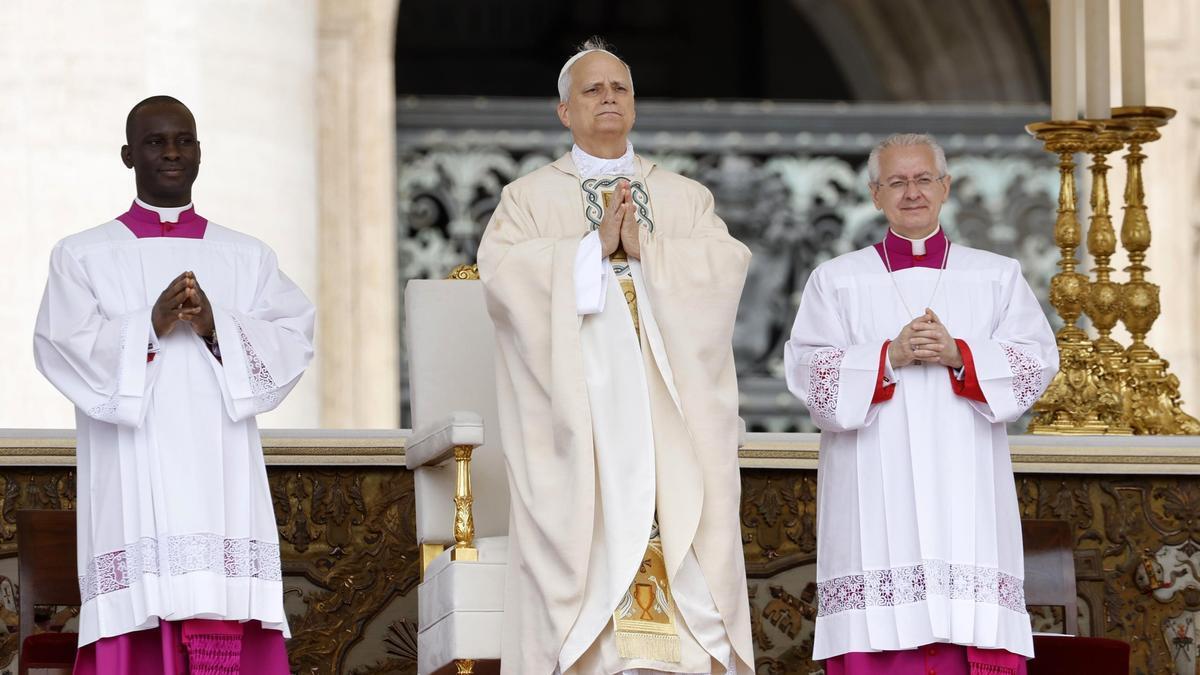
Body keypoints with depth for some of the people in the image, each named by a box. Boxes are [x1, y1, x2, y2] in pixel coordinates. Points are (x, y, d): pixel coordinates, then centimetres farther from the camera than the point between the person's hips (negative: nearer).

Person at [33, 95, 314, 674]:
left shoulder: (248, 258, 17)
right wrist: (150, 325, -16)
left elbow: (294, 338, 4)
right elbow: (61, 345, -3)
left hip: (221, 484, 2)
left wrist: (216, 326, -13)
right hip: (132, 490, -1)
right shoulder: (82, 257, 11)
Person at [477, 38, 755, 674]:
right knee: (587, 545, -11)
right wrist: (596, 245, -11)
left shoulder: (687, 199, 18)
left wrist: (644, 249, -9)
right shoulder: (528, 199, 12)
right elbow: (502, 271, -7)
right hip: (576, 424, -2)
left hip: (669, 423, 2)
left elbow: (728, 264, 1)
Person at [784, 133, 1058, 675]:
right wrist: (890, 356, -12)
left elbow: (1036, 360, 4)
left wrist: (958, 355, -12)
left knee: (977, 627, -11)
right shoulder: (837, 280, 13)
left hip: (965, 495, 1)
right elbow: (807, 372, 2)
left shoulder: (997, 277, 15)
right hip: (876, 501, 0)